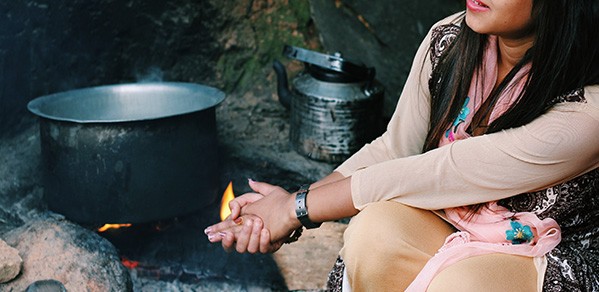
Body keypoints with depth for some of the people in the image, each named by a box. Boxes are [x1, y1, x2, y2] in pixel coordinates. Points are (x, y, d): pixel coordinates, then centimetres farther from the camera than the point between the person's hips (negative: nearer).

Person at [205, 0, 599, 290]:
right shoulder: (448, 41, -10)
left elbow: (435, 175, -28)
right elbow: (393, 149, -2)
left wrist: (299, 207, -20)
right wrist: (286, 210, -15)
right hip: (448, 225, 5)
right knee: (376, 228, -28)